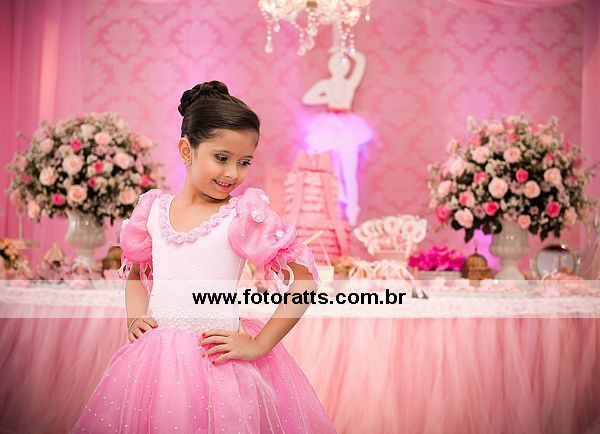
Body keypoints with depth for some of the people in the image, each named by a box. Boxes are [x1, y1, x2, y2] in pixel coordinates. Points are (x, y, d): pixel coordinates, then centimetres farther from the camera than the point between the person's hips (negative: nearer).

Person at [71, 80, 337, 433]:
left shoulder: (246, 213, -9)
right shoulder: (154, 208, 4)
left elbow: (305, 280, -11)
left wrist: (259, 345, -12)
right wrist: (136, 316, 3)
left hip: (220, 361, -3)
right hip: (155, 359, 4)